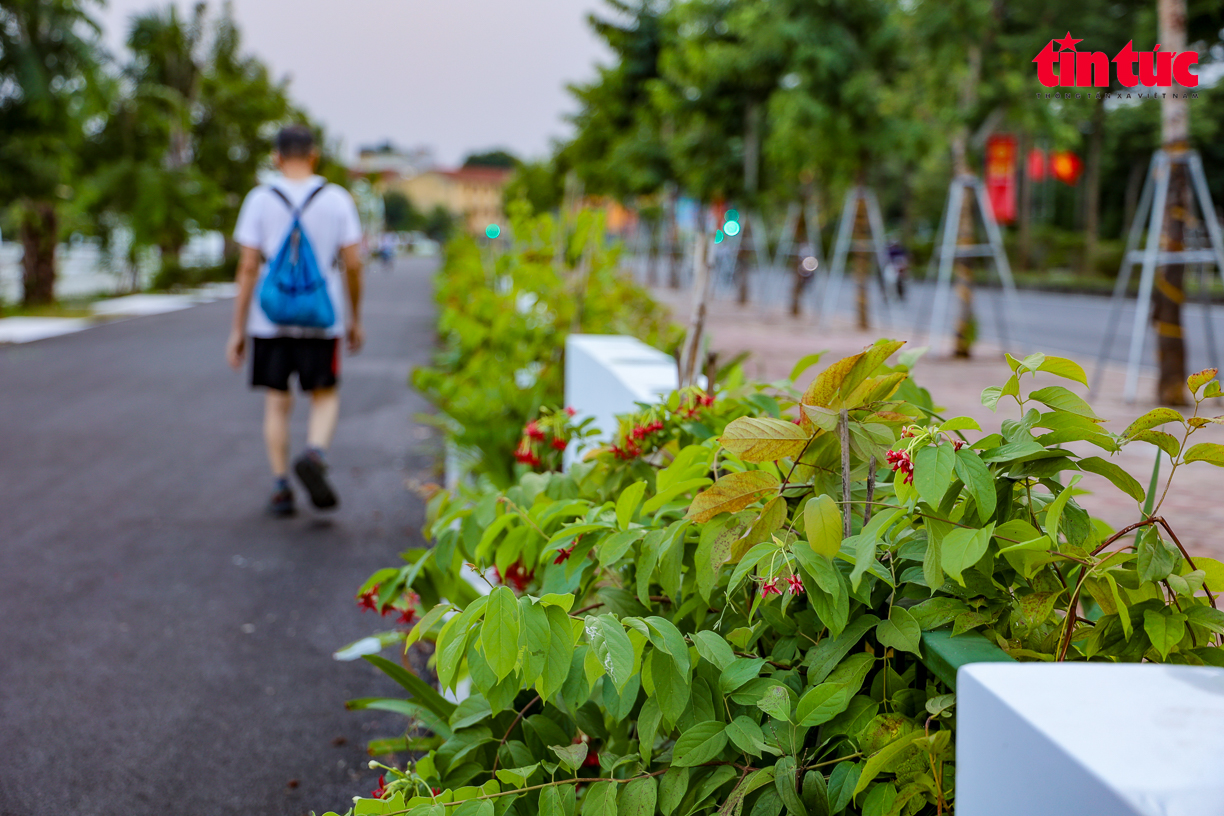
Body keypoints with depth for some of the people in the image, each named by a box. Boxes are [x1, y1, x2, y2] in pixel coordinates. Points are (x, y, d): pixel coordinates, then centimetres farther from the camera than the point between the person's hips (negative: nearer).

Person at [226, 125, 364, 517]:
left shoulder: (260, 199, 0)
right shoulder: (337, 199, 1)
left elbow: (248, 267, -4)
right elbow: (353, 263, -1)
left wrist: (237, 329, 1)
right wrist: (355, 319, 10)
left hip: (270, 319, 0)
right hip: (321, 318, 0)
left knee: (277, 402, 10)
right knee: (325, 396, 12)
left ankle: (280, 487, 8)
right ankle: (315, 455, -14)